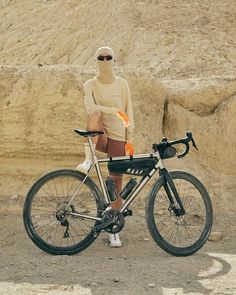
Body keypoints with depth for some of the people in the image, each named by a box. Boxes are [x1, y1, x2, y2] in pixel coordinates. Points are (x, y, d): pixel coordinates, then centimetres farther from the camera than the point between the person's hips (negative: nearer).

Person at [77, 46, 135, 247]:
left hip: (118, 137, 1)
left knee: (116, 181, 0)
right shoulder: (91, 85, 2)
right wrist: (115, 111, -31)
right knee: (97, 114, -33)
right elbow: (91, 108, -17)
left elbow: (129, 112, 5)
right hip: (99, 136, -1)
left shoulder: (122, 84, 6)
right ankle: (89, 159, -34)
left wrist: (130, 139, -3)